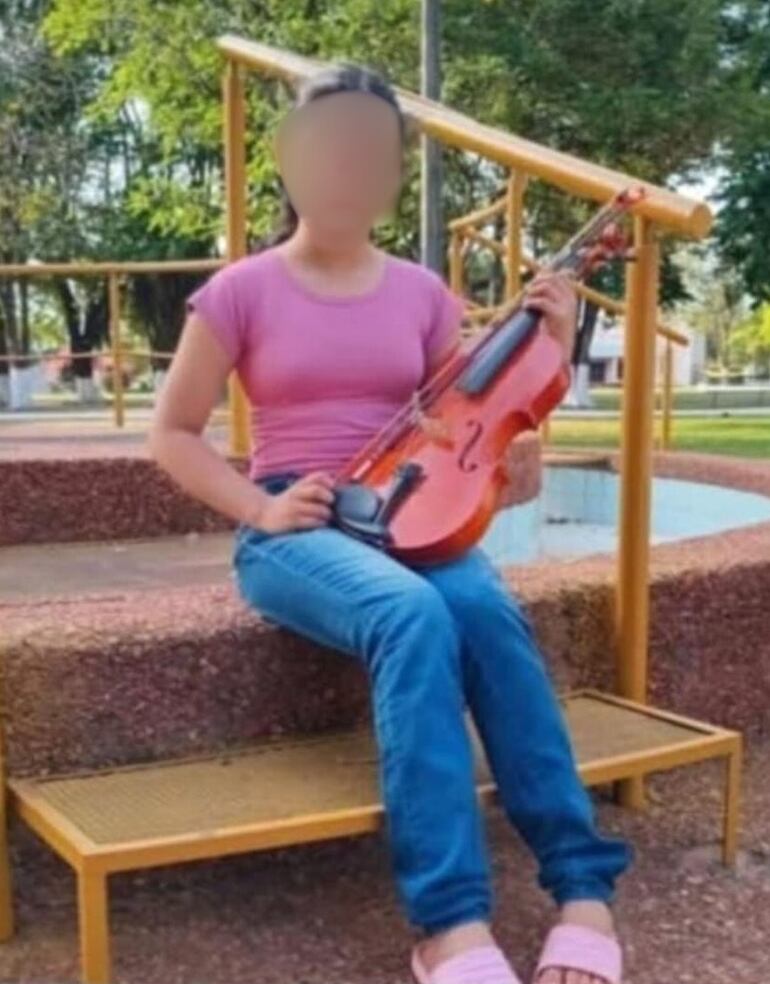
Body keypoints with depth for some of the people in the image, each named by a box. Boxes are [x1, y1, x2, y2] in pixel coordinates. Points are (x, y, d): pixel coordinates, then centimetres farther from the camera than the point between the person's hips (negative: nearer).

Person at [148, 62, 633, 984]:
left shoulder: (423, 294, 10)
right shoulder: (241, 291, 0)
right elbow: (172, 434, 5)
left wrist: (549, 345, -1)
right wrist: (257, 509, -10)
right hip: (295, 529, -3)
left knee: (489, 610, -32)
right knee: (413, 615, -37)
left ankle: (583, 888, -27)